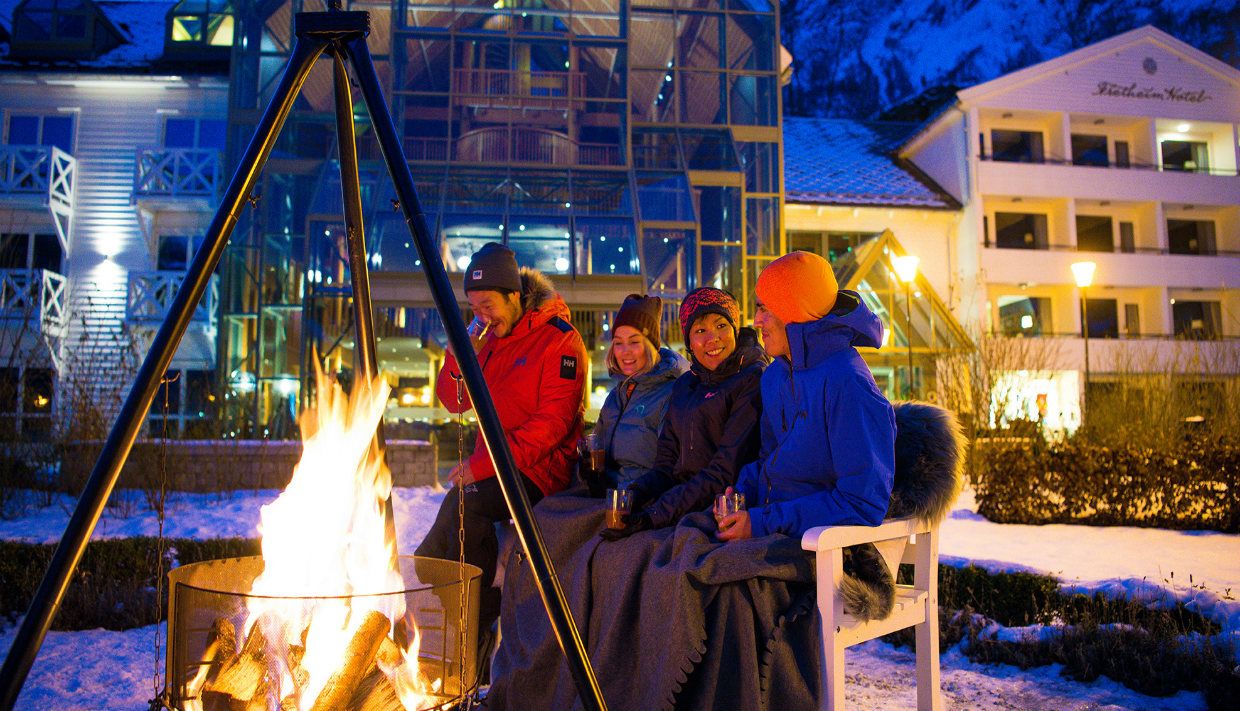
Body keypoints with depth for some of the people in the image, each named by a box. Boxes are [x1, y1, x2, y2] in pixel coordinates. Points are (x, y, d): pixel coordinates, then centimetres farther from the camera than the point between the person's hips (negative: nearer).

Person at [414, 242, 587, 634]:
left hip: (540, 469, -7)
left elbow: (553, 422, -18)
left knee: (468, 501, -31)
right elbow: (454, 402, 14)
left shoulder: (560, 340, -10)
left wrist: (485, 463, -23)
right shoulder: (491, 339, 13)